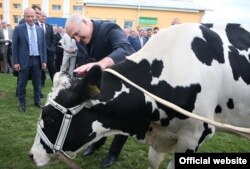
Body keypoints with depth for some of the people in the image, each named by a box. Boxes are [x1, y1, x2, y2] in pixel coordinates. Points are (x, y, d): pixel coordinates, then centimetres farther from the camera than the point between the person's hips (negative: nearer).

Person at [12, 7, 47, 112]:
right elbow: (14, 46, -3)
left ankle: (37, 101, 26)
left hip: (37, 60, 3)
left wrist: (44, 61, 4)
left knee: (37, 83, 11)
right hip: (24, 60, -3)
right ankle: (22, 103, 21)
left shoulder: (40, 30, 7)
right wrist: (15, 62, -8)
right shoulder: (18, 29, -3)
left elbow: (43, 46, 9)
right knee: (22, 84, 6)